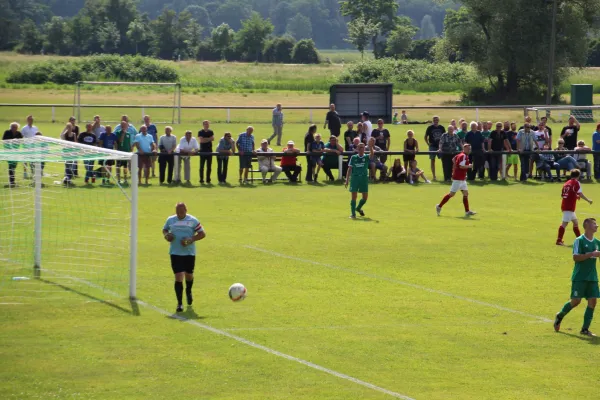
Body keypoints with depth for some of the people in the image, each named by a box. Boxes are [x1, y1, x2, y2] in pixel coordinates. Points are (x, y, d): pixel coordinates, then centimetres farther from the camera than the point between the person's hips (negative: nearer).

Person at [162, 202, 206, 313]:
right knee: (178, 277, -11)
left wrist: (191, 239, -17)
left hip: (189, 253, 0)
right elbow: (165, 229, 19)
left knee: (189, 275, 17)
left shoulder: (193, 220, -4)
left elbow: (202, 234, -2)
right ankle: (179, 303, -6)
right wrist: (166, 235, -4)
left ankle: (188, 292, 50)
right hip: (175, 253, 0)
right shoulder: (170, 220, 2)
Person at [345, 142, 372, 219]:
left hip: (364, 178, 1)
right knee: (354, 196, -5)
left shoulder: (366, 157, 4)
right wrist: (347, 180, 0)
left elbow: (372, 154, -19)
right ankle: (353, 213, 3)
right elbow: (349, 169, 5)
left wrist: (370, 146, -36)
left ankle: (358, 208, 32)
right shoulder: (353, 157, 4)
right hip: (354, 178, -1)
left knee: (365, 197, 4)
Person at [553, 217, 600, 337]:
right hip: (579, 277, -6)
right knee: (576, 301, -7)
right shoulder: (579, 241, -9)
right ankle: (560, 316, 21)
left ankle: (585, 329, 3)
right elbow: (575, 257, -18)